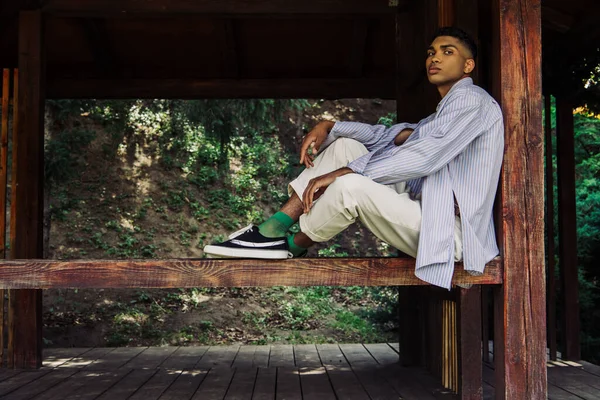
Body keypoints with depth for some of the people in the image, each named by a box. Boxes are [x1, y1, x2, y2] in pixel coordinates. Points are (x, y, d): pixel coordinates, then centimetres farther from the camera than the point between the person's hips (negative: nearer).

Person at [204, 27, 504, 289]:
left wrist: (339, 173, -21)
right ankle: (275, 227, -7)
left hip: (449, 232, -10)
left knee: (350, 185, -32)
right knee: (344, 145, 6)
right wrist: (329, 127, 1)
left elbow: (423, 158, -22)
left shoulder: (471, 100, -7)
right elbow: (384, 136, 19)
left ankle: (292, 246, -3)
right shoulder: (443, 113, 25)